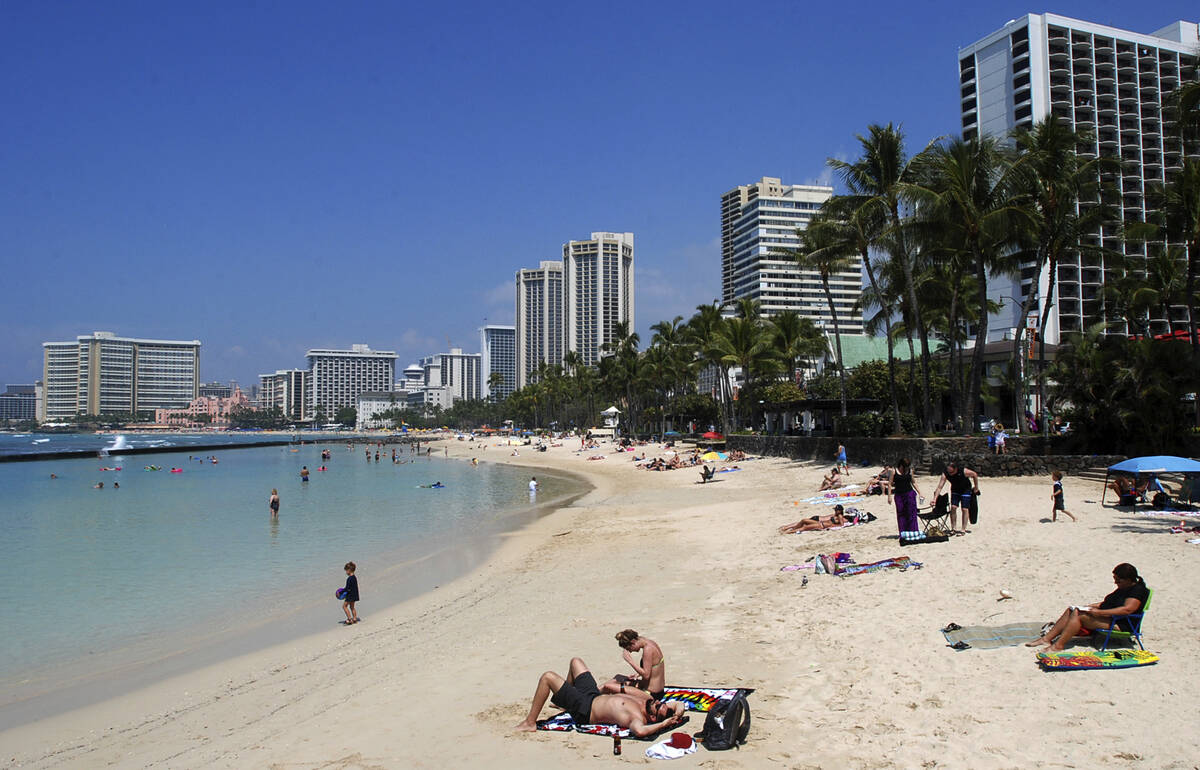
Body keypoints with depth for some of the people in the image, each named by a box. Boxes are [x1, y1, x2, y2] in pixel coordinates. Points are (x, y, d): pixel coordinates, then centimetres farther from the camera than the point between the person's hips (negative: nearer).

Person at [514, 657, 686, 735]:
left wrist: (663, 724, -49)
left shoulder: (638, 718, -34)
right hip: (594, 694, 9)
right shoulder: (648, 701, -12)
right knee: (575, 661, 24)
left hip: (584, 709, -9)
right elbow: (679, 704, -1)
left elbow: (639, 731, -58)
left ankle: (530, 722, 4)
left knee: (547, 677, -14)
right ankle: (563, 701, 46)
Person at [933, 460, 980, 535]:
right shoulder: (945, 474, -26)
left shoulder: (964, 471, -33)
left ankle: (963, 529, 2)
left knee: (964, 509, -6)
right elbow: (939, 487, -25)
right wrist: (934, 499, -34)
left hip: (966, 490, -2)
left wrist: (976, 488, -4)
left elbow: (975, 475, -13)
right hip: (955, 490, 2)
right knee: (953, 507, -10)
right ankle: (953, 528, 0)